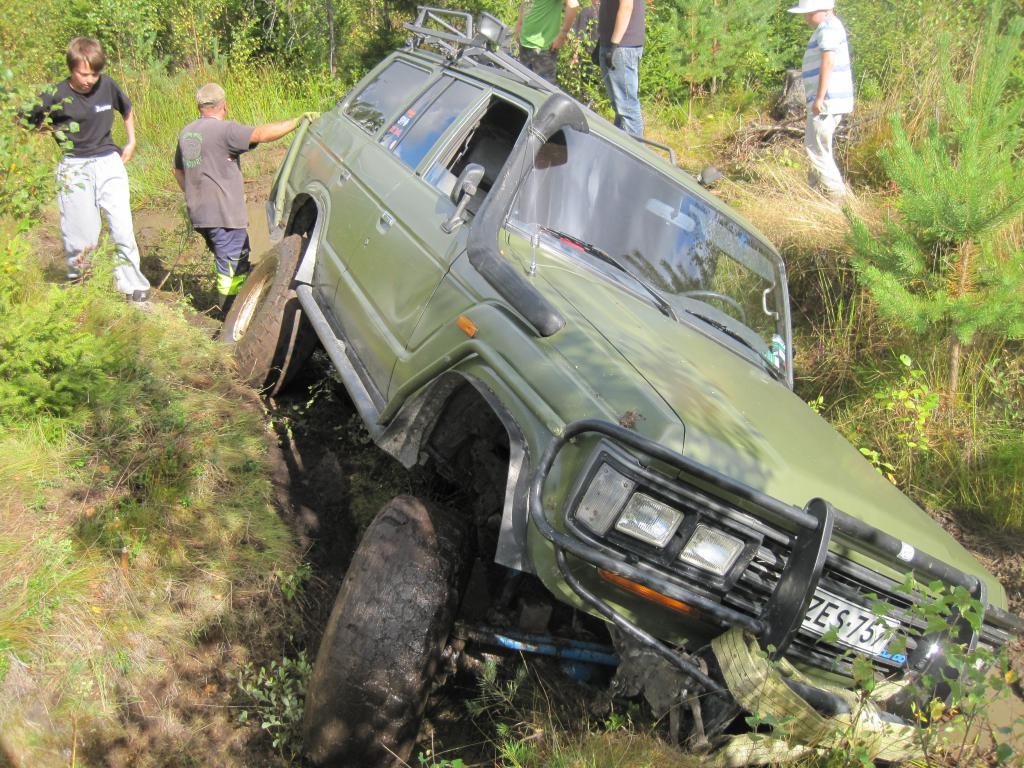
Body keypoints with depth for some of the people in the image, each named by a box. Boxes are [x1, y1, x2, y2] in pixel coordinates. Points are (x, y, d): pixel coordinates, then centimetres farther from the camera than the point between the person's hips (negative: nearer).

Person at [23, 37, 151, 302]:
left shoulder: (107, 86, -2)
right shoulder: (55, 96, -10)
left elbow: (127, 110, 19)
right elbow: (22, 121, 2)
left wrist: (131, 142, 15)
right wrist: (48, 128, -8)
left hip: (110, 163, 2)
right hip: (75, 169, -2)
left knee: (123, 227, -5)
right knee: (83, 234, -1)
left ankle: (132, 285, 6)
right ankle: (76, 281, 20)